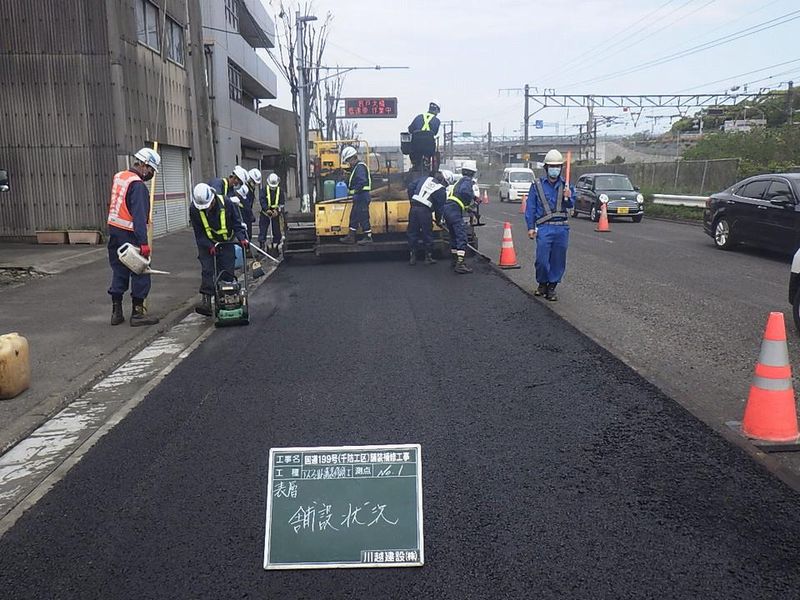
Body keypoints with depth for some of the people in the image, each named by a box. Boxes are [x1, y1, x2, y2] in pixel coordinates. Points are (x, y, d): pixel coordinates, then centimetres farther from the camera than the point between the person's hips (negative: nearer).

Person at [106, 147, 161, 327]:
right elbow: (139, 216, -22)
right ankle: (137, 313, 4)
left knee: (119, 272, 14)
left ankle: (116, 312, 19)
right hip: (129, 235, -9)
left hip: (114, 231, 9)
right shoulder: (138, 185, -16)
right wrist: (144, 243, -24)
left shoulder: (118, 177, 11)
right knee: (140, 274, 1)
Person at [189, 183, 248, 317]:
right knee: (207, 271, -13)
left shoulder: (226, 203, -19)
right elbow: (199, 233, -11)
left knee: (228, 272, 0)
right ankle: (206, 301, -18)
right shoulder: (194, 209, -17)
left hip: (226, 243, 1)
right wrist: (209, 246, -24)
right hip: (206, 245, -1)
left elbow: (236, 223, -8)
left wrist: (242, 238, -22)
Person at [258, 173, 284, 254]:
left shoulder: (279, 191, 4)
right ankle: (262, 247, -2)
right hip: (265, 214, -2)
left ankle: (275, 247, 16)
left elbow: (281, 203, 0)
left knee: (276, 231, 5)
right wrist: (267, 209, -24)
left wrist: (277, 211, -17)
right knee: (262, 230, -6)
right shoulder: (265, 190, -2)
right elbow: (262, 200, -11)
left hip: (275, 214, 2)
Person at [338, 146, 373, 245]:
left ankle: (368, 237, -1)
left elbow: (362, 181, -25)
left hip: (362, 196, -11)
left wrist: (356, 192, -24)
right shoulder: (355, 167, 19)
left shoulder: (360, 167, -14)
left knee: (363, 216, -7)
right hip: (358, 197, 11)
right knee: (354, 216, 13)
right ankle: (351, 237, 19)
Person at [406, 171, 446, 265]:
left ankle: (412, 258, 15)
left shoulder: (425, 179, 14)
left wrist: (412, 200, 19)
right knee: (427, 235, 10)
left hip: (414, 208, 4)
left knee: (412, 233, 11)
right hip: (425, 211, -4)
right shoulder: (441, 190, 3)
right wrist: (438, 219, 19)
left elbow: (411, 187, 12)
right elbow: (440, 207, 5)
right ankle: (428, 258, 16)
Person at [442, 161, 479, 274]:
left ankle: (455, 260, 30)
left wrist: (467, 206, 23)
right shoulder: (468, 181, -3)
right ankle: (460, 264, -19)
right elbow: (464, 191, -23)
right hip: (454, 210, -10)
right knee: (462, 236, -12)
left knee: (454, 236, 20)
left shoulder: (460, 181, 26)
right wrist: (472, 198, -6)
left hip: (447, 208, 10)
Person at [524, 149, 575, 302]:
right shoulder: (537, 185, 5)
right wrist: (530, 227, -1)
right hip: (544, 228, -2)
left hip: (562, 228, 2)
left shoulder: (566, 185, 11)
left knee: (558, 260, 4)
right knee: (542, 259, -7)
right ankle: (542, 284, 17)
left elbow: (571, 205, 4)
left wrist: (567, 197, -18)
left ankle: (552, 287, 17)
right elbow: (530, 207, 4)